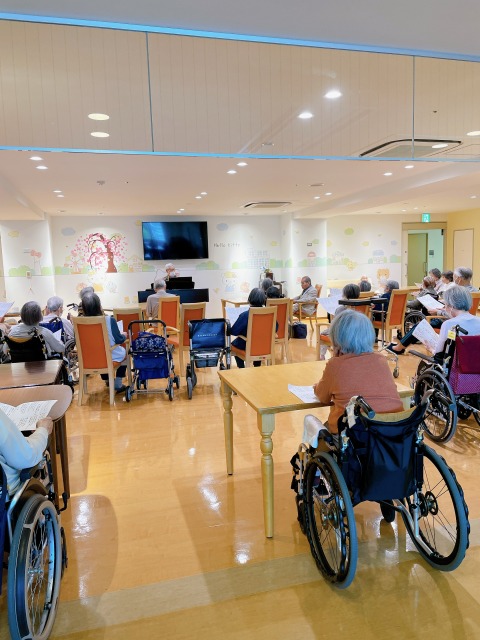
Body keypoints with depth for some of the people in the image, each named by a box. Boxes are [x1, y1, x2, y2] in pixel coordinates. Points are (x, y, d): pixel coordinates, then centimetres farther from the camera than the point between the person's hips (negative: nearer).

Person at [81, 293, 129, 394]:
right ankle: (117, 385, 28)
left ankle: (107, 380, 51)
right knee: (124, 352, 29)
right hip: (112, 356, -3)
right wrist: (124, 335, 7)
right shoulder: (110, 320, -22)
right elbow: (119, 340, -15)